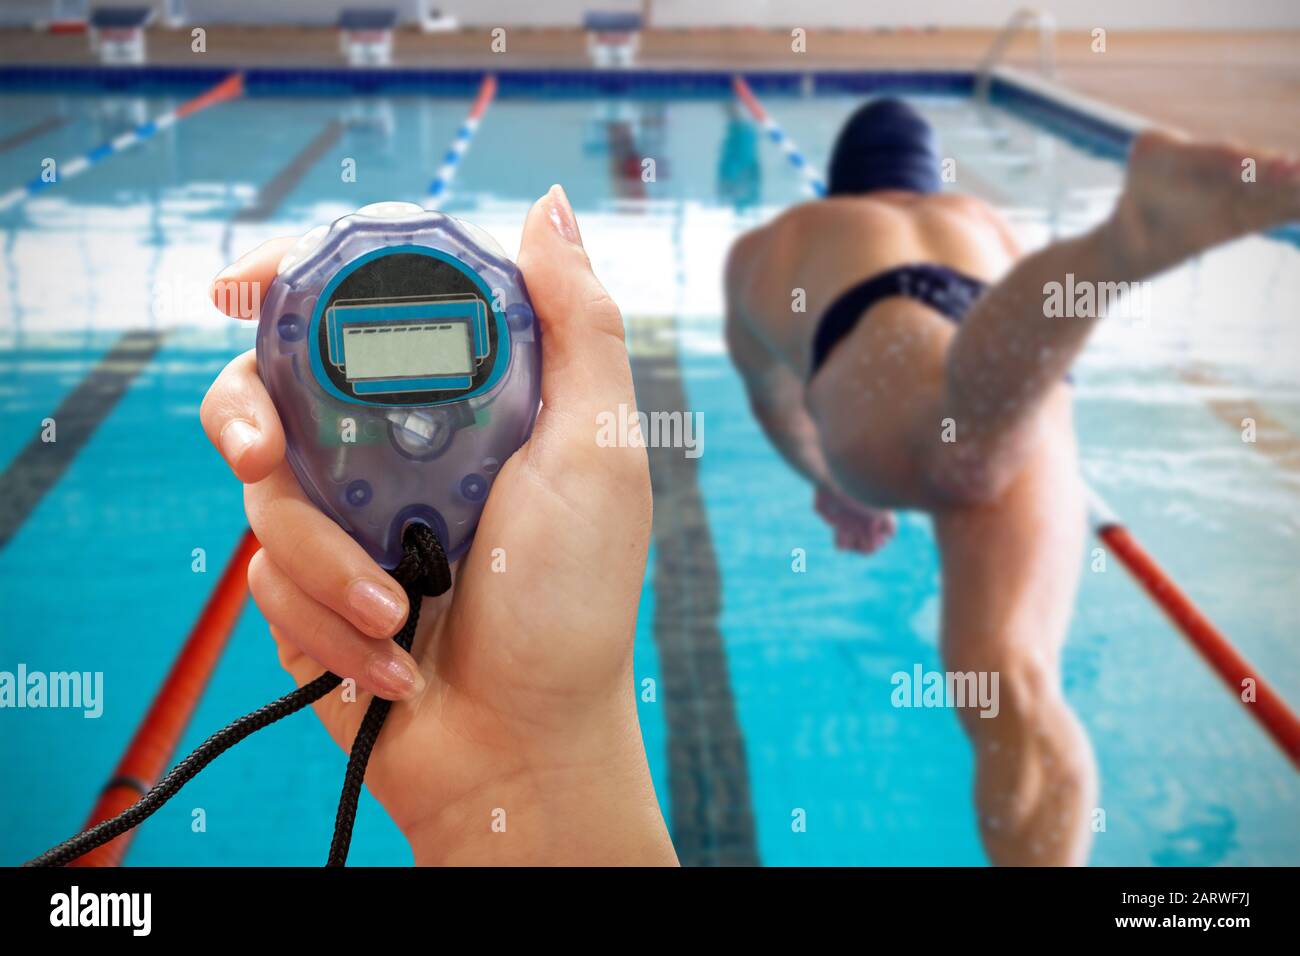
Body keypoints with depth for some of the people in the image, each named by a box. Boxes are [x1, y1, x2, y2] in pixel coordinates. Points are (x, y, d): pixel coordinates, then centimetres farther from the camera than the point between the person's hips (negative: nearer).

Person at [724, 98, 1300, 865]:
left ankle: (1132, 237, -65)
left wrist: (829, 484, 74)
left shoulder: (771, 243, 43)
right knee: (1012, 686, -11)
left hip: (891, 363, -2)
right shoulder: (982, 220, 48)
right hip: (1032, 405, 3)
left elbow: (770, 393, 58)